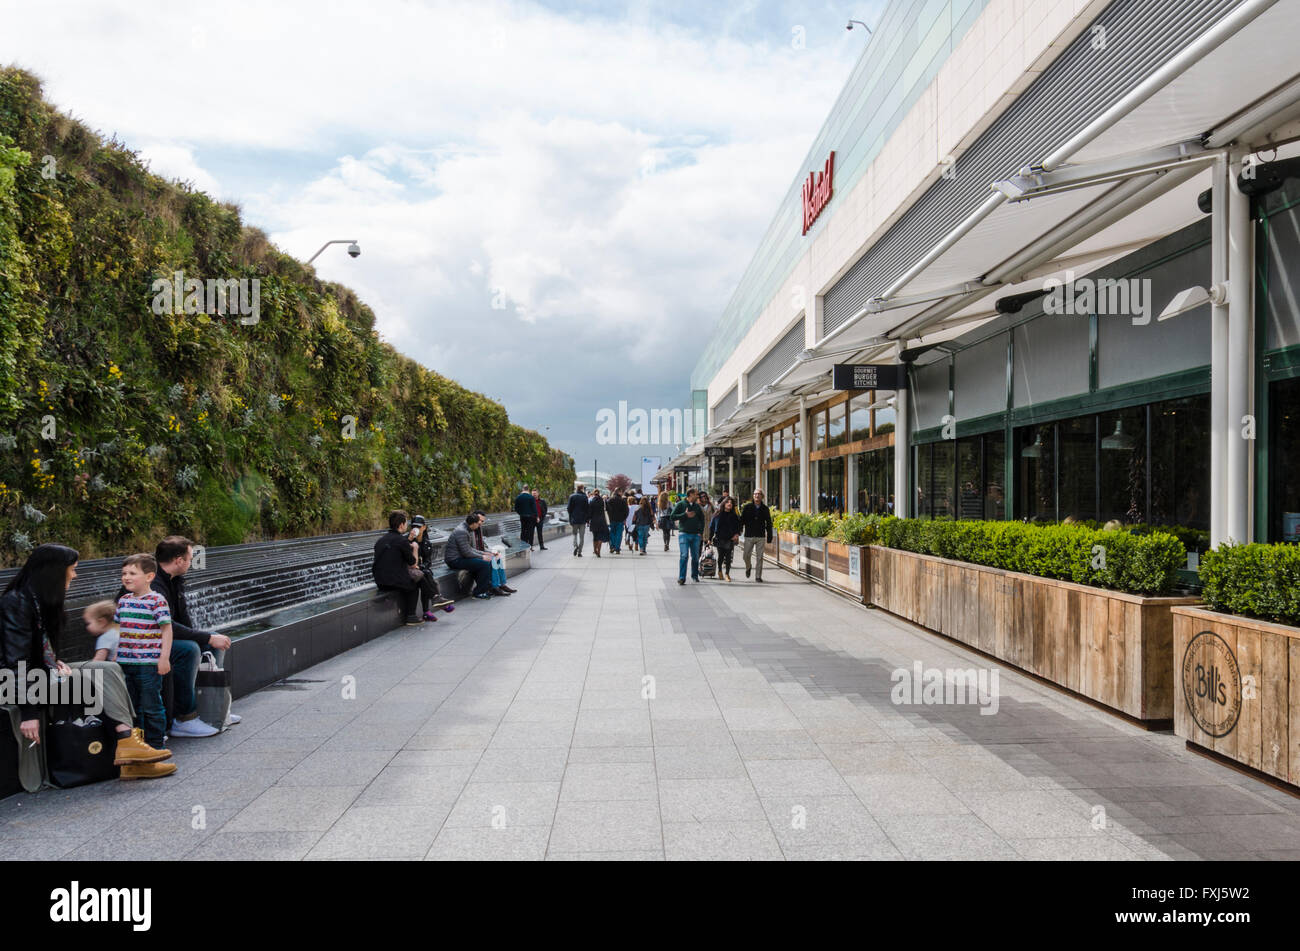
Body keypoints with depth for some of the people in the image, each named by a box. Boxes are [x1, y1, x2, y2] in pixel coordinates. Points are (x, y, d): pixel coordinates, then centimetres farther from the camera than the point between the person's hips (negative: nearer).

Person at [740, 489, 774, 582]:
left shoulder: (765, 509, 5)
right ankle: (748, 567, 33)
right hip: (749, 536, 0)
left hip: (761, 537, 0)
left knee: (760, 557, -1)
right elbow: (741, 521, 4)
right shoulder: (747, 507, 2)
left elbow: (769, 524, 10)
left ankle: (758, 576, 8)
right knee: (746, 556, 1)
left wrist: (769, 538, 6)